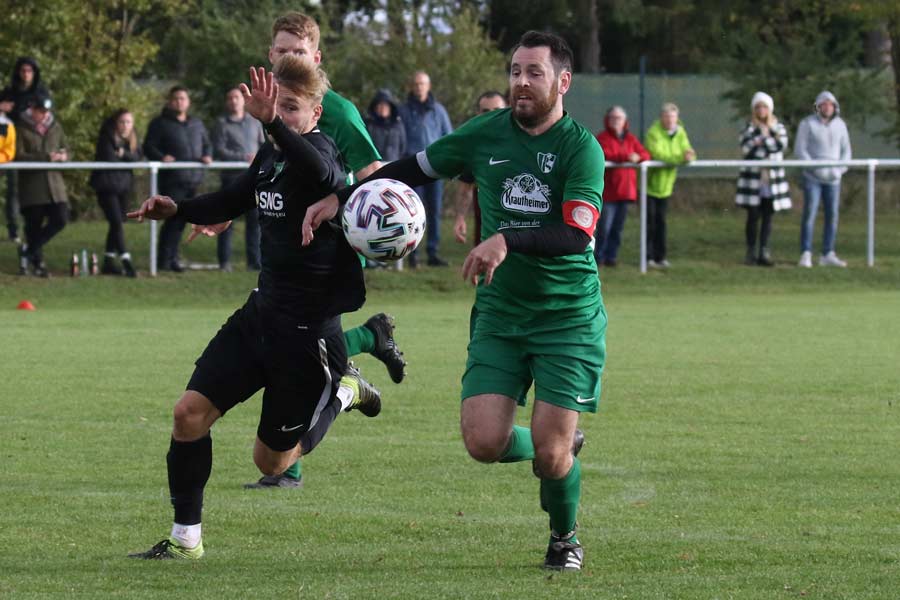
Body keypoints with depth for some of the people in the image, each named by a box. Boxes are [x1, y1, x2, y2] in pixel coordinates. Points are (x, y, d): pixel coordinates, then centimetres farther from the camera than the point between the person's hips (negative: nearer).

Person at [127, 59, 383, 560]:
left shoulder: (318, 151, -18)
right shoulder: (270, 156, 6)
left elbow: (322, 173, -46)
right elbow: (232, 202, 25)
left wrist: (273, 123, -59)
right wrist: (177, 209, 7)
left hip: (309, 328, -7)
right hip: (261, 313, 7)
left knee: (272, 461, 5)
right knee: (191, 411, -6)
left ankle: (342, 393, 29)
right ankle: (186, 538, 6)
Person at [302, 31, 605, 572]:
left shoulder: (580, 147, -10)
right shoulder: (487, 134, 2)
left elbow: (578, 233, -23)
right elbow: (415, 168, 17)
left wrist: (508, 241, -37)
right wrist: (339, 199, 10)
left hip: (570, 318, -4)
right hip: (499, 313, 4)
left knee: (550, 454, -10)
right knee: (484, 443, -11)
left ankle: (565, 538, 22)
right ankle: (563, 447, 23)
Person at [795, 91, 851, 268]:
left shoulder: (840, 125, 6)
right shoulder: (807, 124, -6)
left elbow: (846, 151, 9)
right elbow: (799, 150, -9)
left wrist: (839, 170, -8)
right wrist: (816, 169, -17)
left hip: (833, 179, 4)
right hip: (812, 177, -4)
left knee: (832, 216, 3)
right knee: (809, 215, -10)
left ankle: (827, 255, 9)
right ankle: (806, 256, -10)